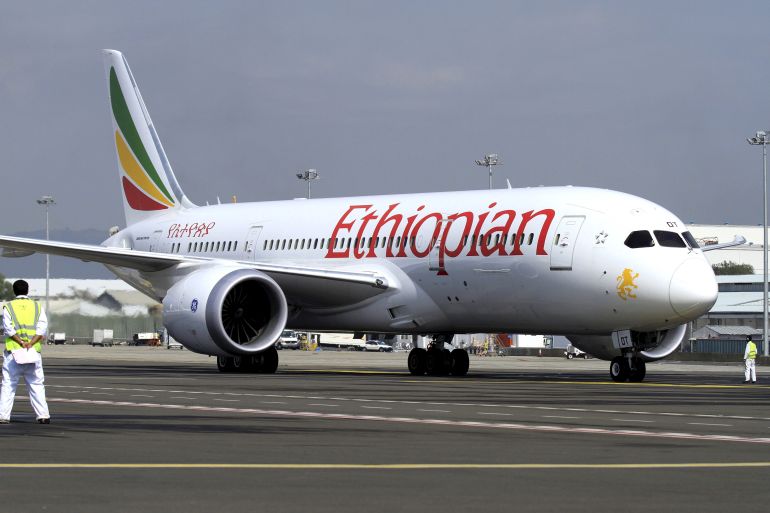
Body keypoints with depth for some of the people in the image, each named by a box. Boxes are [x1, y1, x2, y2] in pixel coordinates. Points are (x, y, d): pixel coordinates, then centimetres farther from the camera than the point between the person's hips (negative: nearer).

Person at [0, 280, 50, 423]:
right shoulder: (37, 306, 10)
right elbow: (42, 327, -3)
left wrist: (21, 343, -14)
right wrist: (30, 343, -12)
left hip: (13, 351, -2)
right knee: (36, 385, 6)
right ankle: (43, 415, 0)